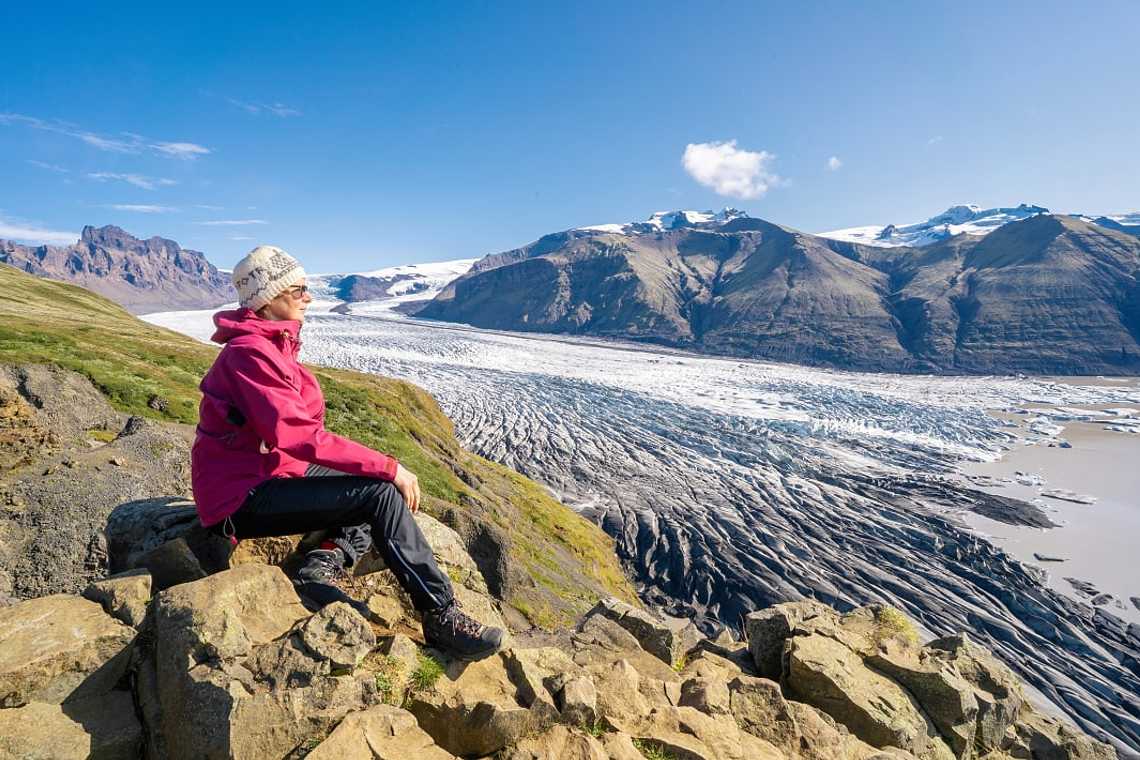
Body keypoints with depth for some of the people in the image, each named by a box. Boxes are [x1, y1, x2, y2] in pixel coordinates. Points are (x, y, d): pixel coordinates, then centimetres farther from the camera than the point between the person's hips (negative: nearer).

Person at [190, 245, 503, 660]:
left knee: (380, 486, 8)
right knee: (381, 493, -23)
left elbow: (293, 428, 9)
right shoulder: (250, 352, -20)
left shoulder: (273, 346, 10)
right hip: (240, 501, -10)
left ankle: (321, 567, -8)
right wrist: (388, 467, -27)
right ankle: (441, 618, -17)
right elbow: (299, 436, -29)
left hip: (263, 474, 10)